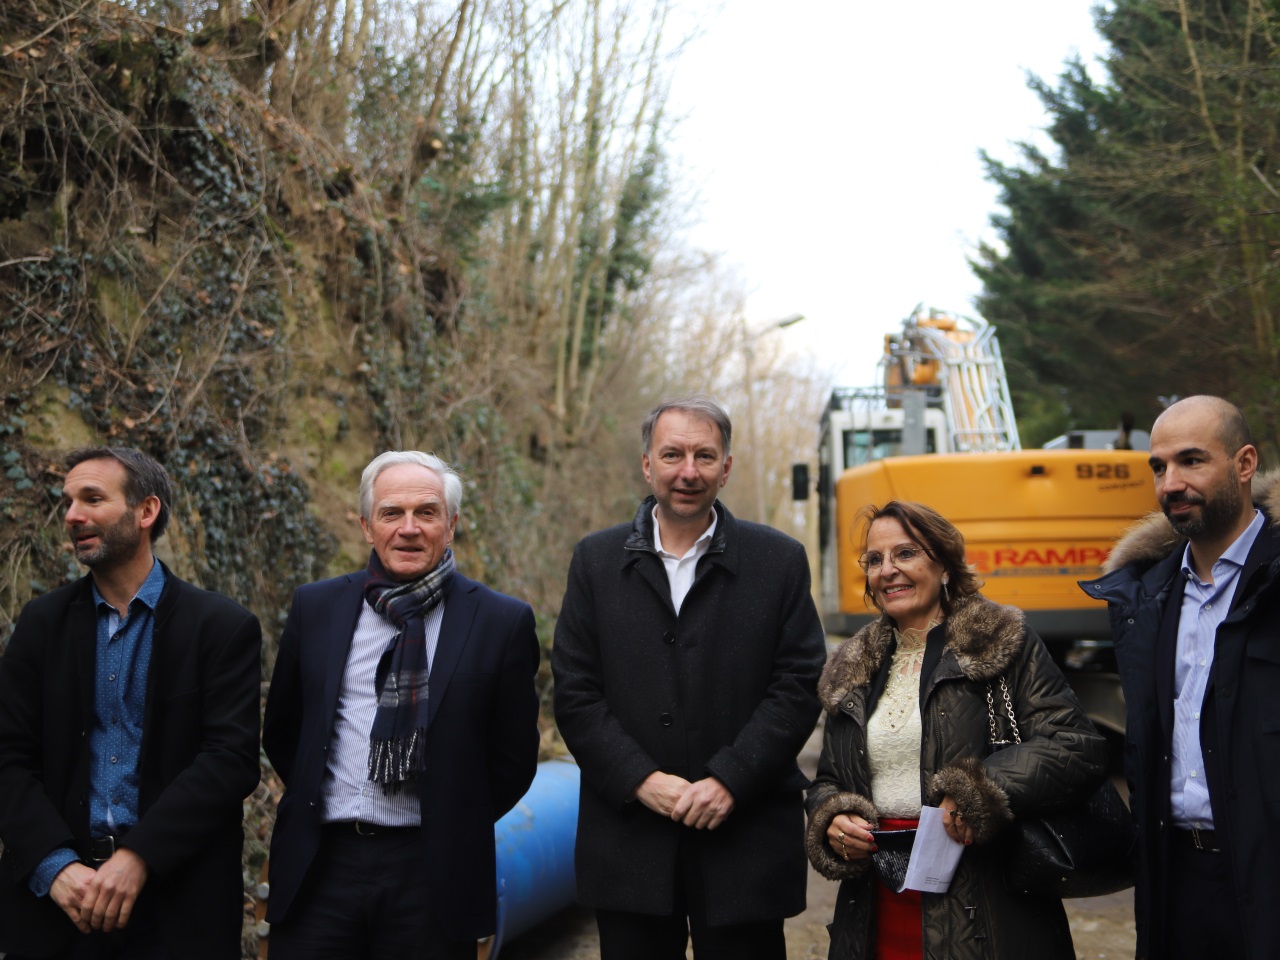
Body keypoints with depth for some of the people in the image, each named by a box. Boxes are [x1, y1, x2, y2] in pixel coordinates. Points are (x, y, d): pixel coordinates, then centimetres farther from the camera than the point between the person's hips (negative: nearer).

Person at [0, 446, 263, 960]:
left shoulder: (223, 627, -2)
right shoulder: (42, 623, 7)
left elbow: (231, 759, -10)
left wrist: (138, 859, -19)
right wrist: (56, 867, -14)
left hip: (177, 901, -2)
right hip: (55, 900, 2)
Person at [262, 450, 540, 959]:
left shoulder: (502, 622, -1)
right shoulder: (315, 607, 7)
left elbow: (514, 757, 3)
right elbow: (281, 731, 17)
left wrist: (455, 829, 2)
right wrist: (315, 804, 11)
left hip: (433, 876, -2)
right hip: (320, 864, 2)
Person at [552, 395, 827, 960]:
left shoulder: (779, 561, 3)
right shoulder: (596, 561, 6)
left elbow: (799, 688, -3)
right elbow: (575, 695, 1)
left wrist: (728, 781, -13)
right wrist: (642, 780, -11)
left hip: (745, 844, -1)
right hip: (628, 844, 1)